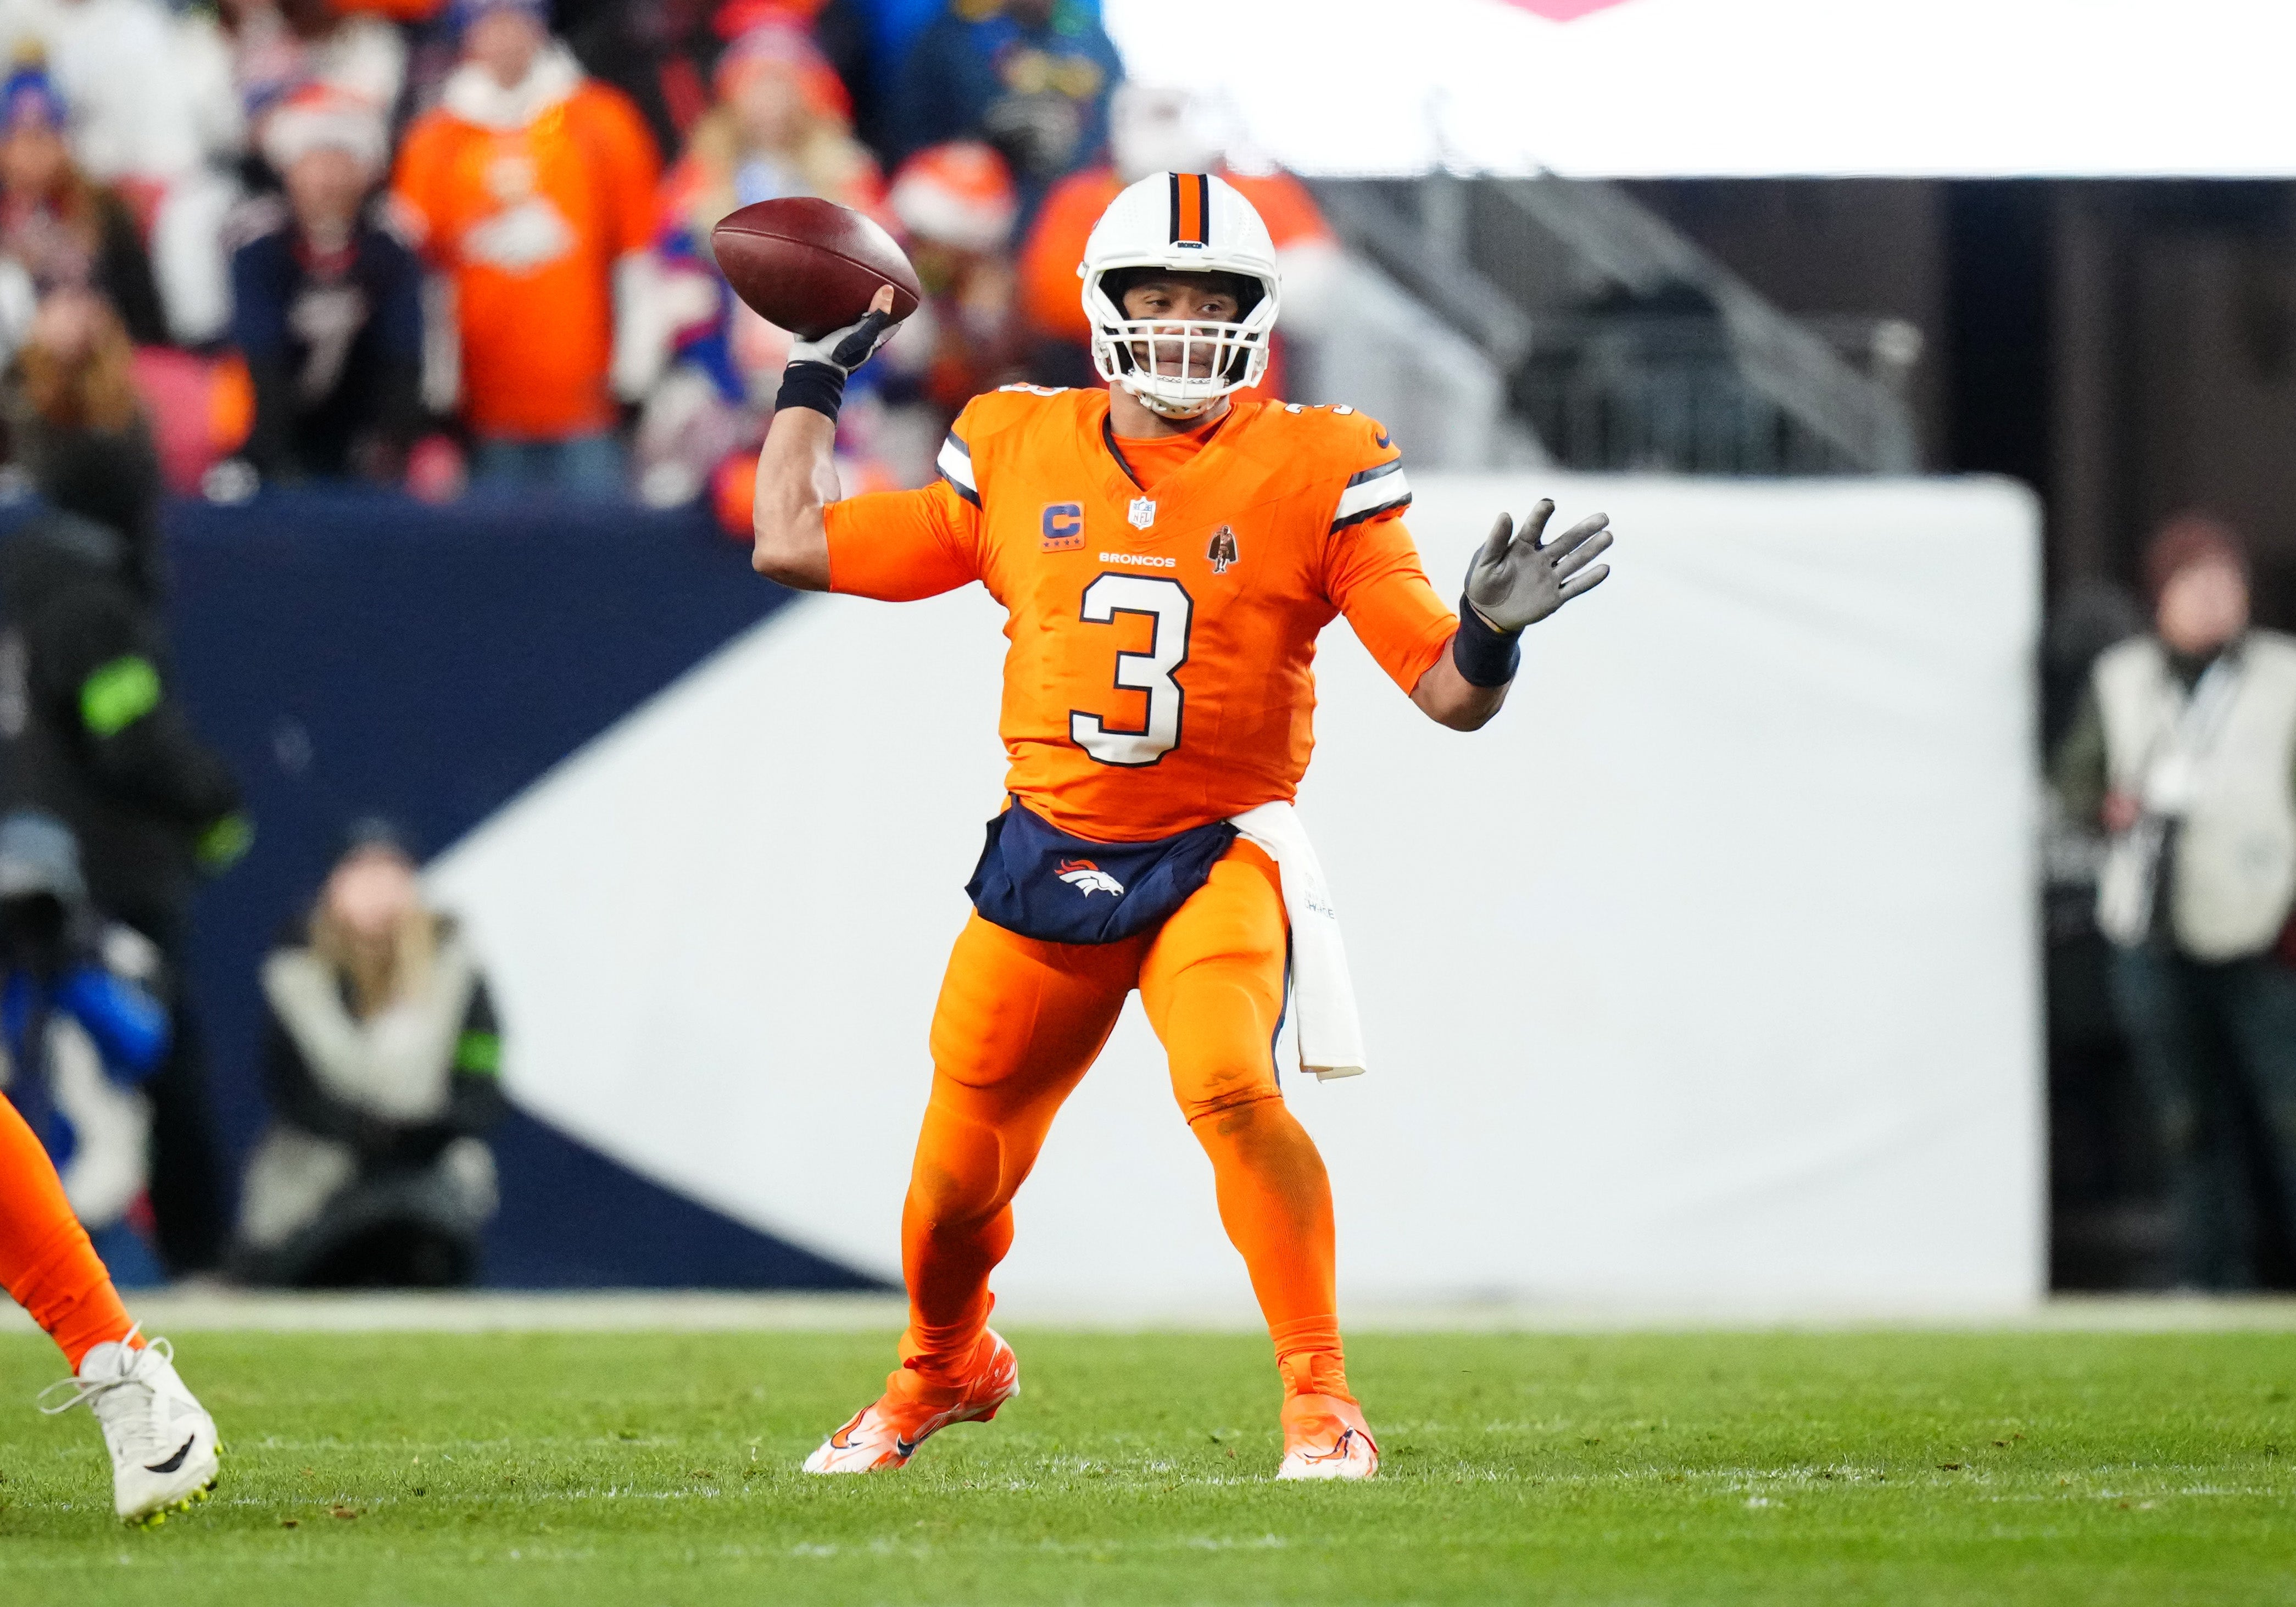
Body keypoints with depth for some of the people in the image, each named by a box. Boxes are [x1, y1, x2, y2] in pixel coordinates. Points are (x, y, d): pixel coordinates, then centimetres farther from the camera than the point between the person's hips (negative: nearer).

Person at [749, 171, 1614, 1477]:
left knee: (1228, 1085, -31)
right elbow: (792, 543, 12)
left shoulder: (1313, 477, -4)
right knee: (961, 1172, 10)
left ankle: (1321, 1397, -21)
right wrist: (819, 375, 16)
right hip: (1045, 860, 3)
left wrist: (1490, 631, -28)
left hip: (1216, 858, -3)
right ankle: (946, 1369, 43)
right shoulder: (1017, 456, 4)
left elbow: (1451, 692, -7)